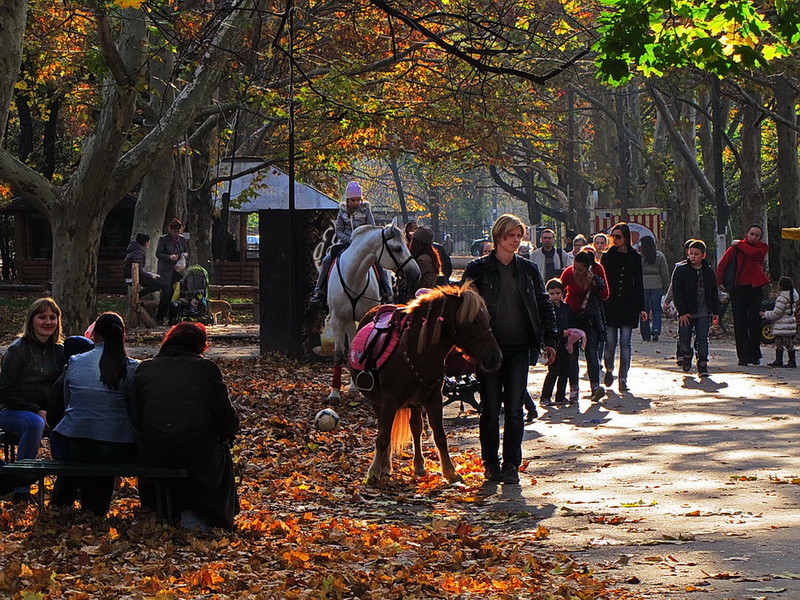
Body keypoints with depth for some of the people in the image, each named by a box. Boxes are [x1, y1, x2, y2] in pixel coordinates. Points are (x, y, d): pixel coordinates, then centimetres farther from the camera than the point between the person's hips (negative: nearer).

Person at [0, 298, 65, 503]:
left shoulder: (58, 351, 8)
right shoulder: (18, 349, -9)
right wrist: (36, 411, -21)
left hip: (46, 412, 5)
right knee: (35, 423, -39)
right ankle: (21, 489, -35)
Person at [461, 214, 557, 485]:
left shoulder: (528, 269, 8)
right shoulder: (478, 269, 0)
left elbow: (544, 307, 13)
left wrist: (549, 340, 6)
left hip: (519, 348, 2)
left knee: (515, 409, -2)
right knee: (490, 409, 2)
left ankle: (511, 465, 3)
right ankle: (491, 464, 12)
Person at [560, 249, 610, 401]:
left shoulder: (597, 269, -13)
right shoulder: (568, 273, -16)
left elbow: (605, 296, -6)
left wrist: (594, 282, -22)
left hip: (591, 316, 0)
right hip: (572, 315, 0)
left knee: (592, 351, -13)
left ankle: (595, 387, -24)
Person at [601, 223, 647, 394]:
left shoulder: (635, 258, 6)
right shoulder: (607, 256, 5)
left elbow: (638, 284, 9)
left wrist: (641, 308, 5)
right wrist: (600, 306, -3)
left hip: (628, 305, 0)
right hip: (610, 304, 0)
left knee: (625, 343, -3)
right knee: (610, 342, -2)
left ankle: (623, 380, -1)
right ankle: (609, 370, 24)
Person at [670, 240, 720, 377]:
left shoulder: (708, 271, 6)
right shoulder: (681, 270, -4)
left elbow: (714, 294, 14)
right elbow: (676, 293, -7)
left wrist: (715, 312, 10)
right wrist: (682, 312, -12)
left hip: (703, 312, 2)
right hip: (686, 313, -1)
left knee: (702, 339, -5)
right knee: (684, 341, 2)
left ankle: (702, 365, 1)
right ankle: (687, 355, 33)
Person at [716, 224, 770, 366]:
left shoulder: (762, 248, 6)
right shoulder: (735, 247, 3)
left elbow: (753, 253, -16)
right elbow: (722, 264, 5)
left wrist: (739, 244, -4)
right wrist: (721, 282, -1)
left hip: (755, 288, 0)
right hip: (738, 288, 0)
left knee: (755, 321, -5)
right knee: (740, 323, -2)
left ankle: (755, 354, 7)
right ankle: (743, 356, 1)